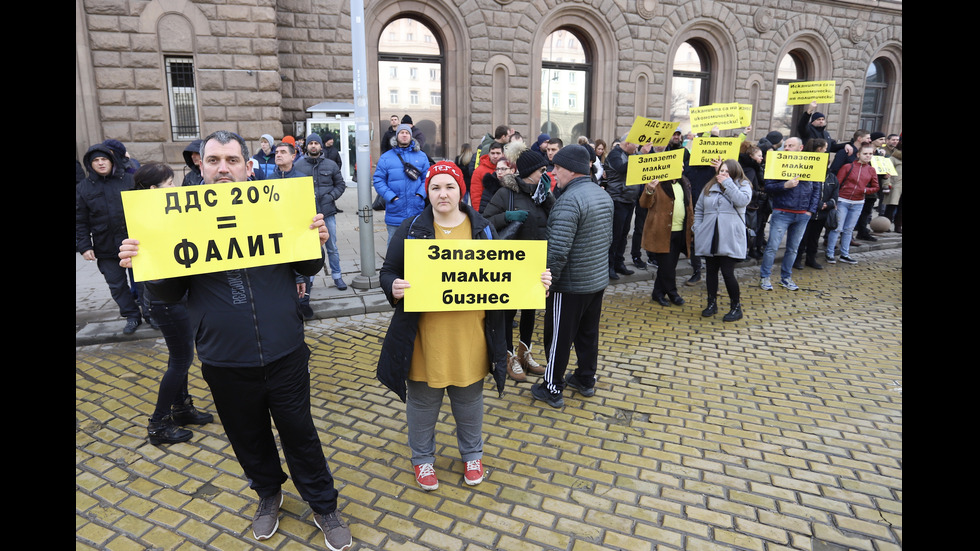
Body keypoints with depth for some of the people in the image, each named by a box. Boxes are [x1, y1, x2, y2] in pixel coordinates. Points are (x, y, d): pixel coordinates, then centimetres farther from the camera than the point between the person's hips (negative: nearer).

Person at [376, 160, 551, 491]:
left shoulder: (483, 229, 2)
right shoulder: (411, 229, -3)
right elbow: (388, 272, 1)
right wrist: (393, 287, -23)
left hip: (470, 337, 2)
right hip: (425, 337, -1)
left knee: (469, 401, 20)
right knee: (423, 401, 15)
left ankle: (472, 454, 46)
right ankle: (422, 458, 41)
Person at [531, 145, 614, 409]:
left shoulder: (569, 200, -24)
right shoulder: (604, 195, 6)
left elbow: (558, 250, -28)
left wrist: (547, 281, -17)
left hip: (570, 285, -8)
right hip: (599, 279, 9)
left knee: (558, 338, 6)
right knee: (588, 333, 20)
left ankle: (552, 389, 19)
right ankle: (586, 380, 35)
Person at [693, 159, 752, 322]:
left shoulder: (743, 186, 3)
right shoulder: (709, 187, 13)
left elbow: (742, 201, -18)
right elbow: (698, 210, 17)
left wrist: (727, 183, -11)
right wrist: (698, 229, 6)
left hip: (729, 239, -4)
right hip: (709, 238, 4)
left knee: (727, 272, -6)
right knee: (711, 271, 11)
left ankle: (736, 307, 9)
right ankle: (712, 303, 25)